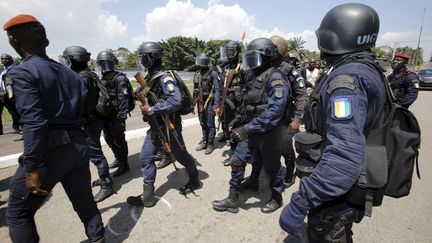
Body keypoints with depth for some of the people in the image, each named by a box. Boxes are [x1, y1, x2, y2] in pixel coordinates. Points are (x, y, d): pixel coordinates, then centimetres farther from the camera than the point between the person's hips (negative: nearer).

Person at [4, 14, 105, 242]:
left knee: (18, 213, 15)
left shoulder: (22, 73, -10)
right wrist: (75, 140, 18)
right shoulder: (70, 73, 12)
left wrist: (32, 167, -16)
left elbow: (34, 124, -19)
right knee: (85, 203, 19)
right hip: (78, 146, 7)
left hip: (49, 151, -6)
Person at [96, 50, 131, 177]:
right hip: (106, 116, 9)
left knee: (119, 140, 1)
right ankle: (118, 159, 38)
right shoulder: (102, 79, 14)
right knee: (108, 139, 20)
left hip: (116, 116, -9)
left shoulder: (119, 79, -13)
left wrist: (121, 117, -25)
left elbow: (123, 100, -20)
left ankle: (124, 165, 15)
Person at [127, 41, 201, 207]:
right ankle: (148, 196, 18)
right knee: (145, 158, 7)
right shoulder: (150, 77, 8)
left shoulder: (164, 78, -20)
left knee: (182, 156, 10)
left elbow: (175, 101, -31)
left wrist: (151, 109, -25)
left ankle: (194, 181, 35)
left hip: (169, 127, -9)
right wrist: (146, 109, 4)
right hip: (155, 127, 9)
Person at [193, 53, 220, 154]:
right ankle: (205, 141, 27)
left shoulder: (213, 73, -8)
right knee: (202, 123, 14)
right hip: (200, 102, 6)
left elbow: (216, 90, -11)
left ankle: (211, 143, 11)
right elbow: (195, 90, 16)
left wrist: (216, 104, -17)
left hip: (209, 102, -6)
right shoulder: (197, 74, 11)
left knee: (210, 124, 0)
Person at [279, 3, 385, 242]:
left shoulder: (346, 77, -28)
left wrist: (299, 203, -37)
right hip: (346, 187, 9)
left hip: (335, 192, -9)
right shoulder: (366, 69, 5)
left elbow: (344, 156, -39)